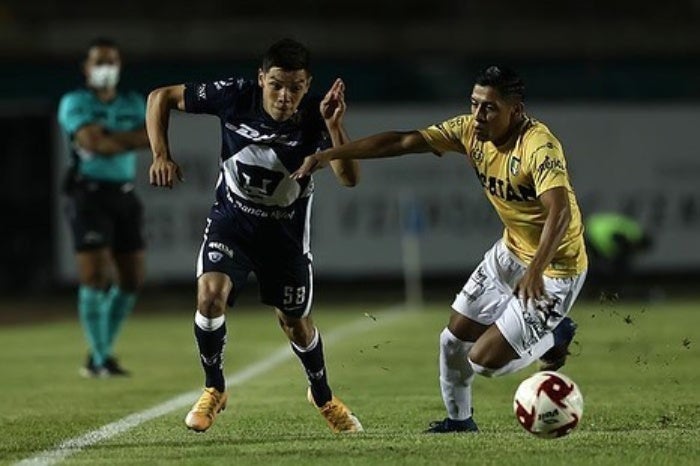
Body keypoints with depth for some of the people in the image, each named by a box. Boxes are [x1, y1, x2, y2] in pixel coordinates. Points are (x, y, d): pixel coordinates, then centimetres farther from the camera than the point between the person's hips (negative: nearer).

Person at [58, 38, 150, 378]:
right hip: (89, 194, -6)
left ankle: (102, 352, 19)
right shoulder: (74, 103, -1)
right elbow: (93, 141, -18)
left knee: (131, 279, 5)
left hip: (125, 196, 6)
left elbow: (149, 138, -5)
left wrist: (108, 138, -15)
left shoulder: (134, 105, 15)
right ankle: (100, 359, -6)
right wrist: (130, 139, -7)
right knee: (95, 276, -11)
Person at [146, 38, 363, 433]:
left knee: (295, 322, 11)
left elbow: (350, 178, -34)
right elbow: (161, 97, -11)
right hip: (232, 218, 0)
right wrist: (162, 156, -21)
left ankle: (323, 397, 41)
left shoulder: (314, 118, -24)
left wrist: (334, 126, -46)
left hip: (285, 230, 0)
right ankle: (214, 390, 1)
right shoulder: (235, 96, -23)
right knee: (210, 294, -23)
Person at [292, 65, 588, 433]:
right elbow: (401, 142, -7)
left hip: (555, 268, -8)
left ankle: (555, 335, 17)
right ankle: (459, 420, 35)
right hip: (511, 251, 8)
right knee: (453, 340, 10)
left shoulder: (539, 146, -30)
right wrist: (328, 155, -11)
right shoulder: (471, 131, -8)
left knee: (484, 361, -10)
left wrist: (535, 271, -56)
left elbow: (560, 212, -42)